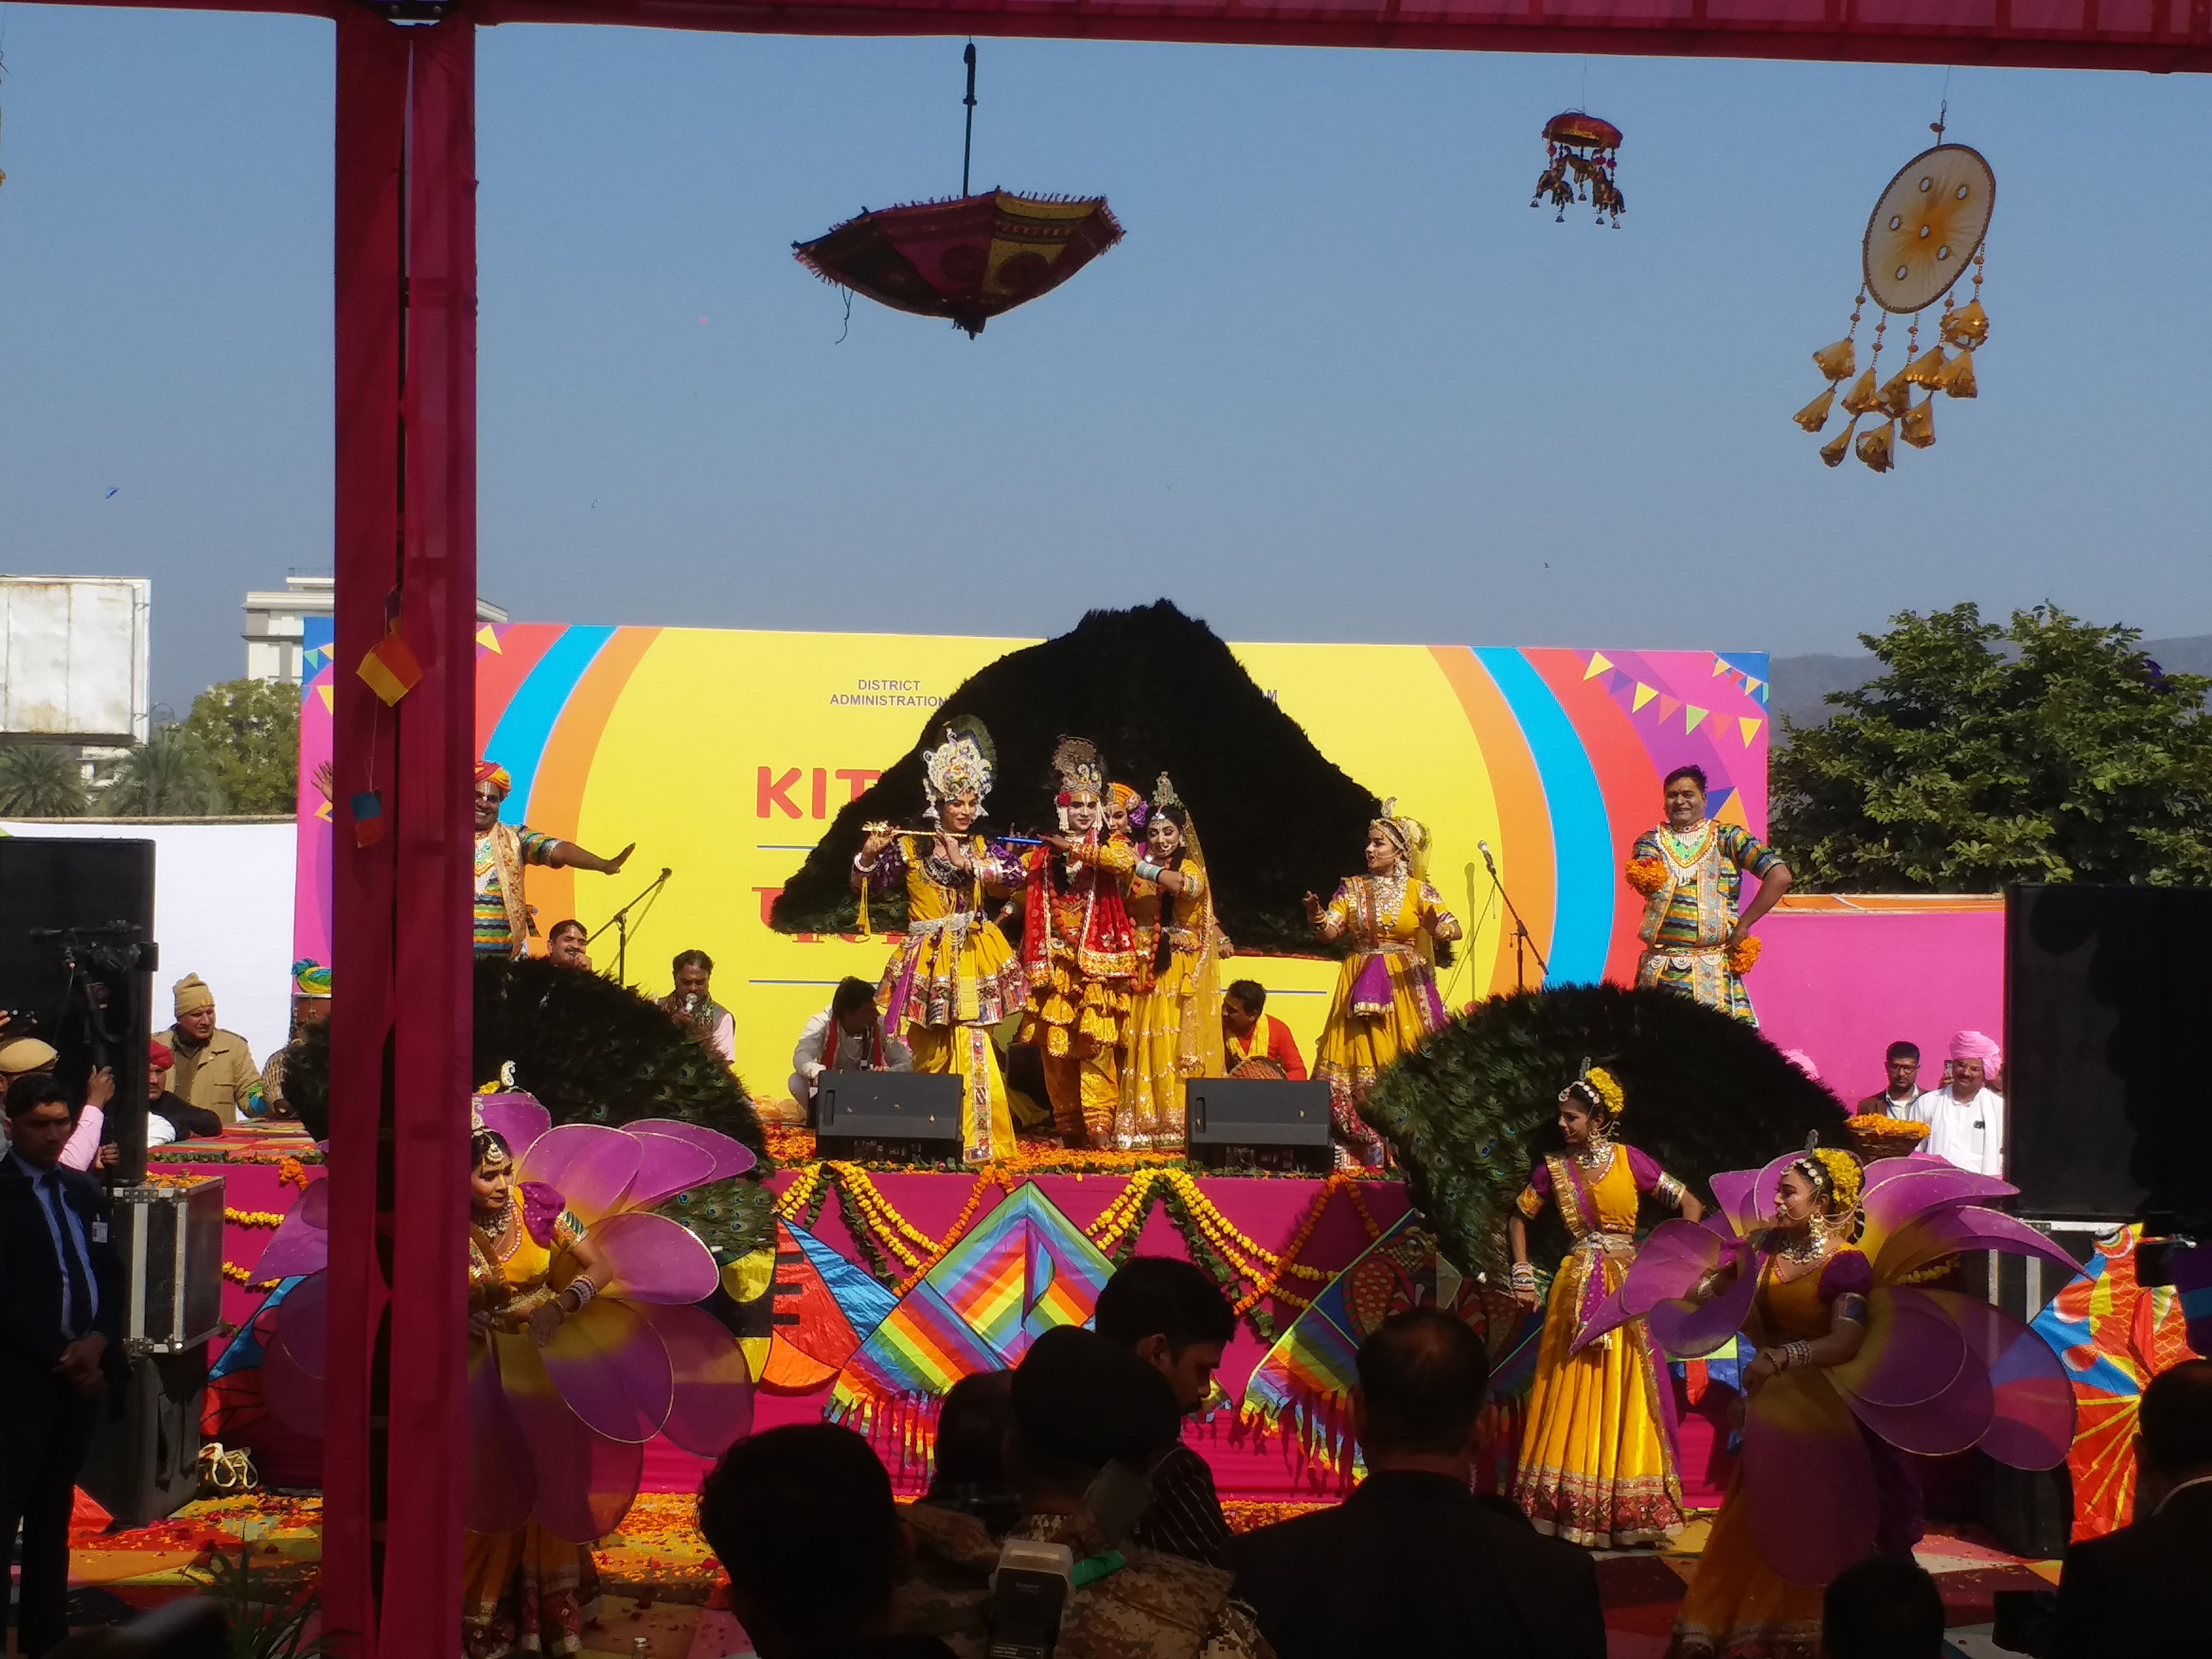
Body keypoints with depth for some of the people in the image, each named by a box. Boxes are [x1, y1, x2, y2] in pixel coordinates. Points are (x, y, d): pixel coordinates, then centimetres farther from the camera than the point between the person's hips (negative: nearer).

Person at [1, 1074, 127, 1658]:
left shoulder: (85, 1191, 14)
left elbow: (112, 1275, 14)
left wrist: (99, 1340, -4)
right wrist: (60, 1356, -14)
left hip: (82, 1370, 6)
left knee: (53, 1513, 12)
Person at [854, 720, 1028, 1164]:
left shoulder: (980, 847, 6)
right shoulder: (910, 847, 1)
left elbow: (1016, 876, -11)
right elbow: (862, 884, -1)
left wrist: (968, 863, -17)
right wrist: (870, 852, -19)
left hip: (973, 960, 0)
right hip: (927, 962, 0)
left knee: (972, 1048, -8)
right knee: (928, 1053, 4)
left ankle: (979, 1140, -8)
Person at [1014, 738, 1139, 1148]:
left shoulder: (1109, 847, 4)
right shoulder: (1043, 854, 11)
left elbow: (1126, 862, -19)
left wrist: (1076, 849, -20)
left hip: (1097, 962, -3)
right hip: (1054, 964, 3)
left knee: (1097, 1044, -10)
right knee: (1054, 1045, 1)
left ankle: (1099, 1124, -11)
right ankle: (1067, 1125, 8)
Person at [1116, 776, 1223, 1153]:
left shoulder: (1190, 867, 5)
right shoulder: (1137, 871, 17)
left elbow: (1185, 885, -20)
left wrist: (1140, 867, -27)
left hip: (1181, 972, -4)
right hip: (1143, 969, 4)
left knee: (1177, 1045, -8)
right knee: (1143, 1047, -3)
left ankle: (1178, 1125, -9)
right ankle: (1142, 1125, -2)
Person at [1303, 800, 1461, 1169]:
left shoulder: (1418, 891, 3)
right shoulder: (1353, 888, 8)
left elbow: (1454, 928, -7)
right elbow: (1329, 930, -1)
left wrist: (1437, 927, -30)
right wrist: (1316, 917, -23)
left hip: (1404, 988, -1)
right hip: (1360, 987, 2)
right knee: (1358, 1067, -5)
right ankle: (1365, 1149, -3)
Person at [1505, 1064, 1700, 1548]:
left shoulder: (1630, 1161, -2)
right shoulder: (1554, 1169, 2)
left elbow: (1691, 1206, 1)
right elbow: (1518, 1219, 16)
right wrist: (1523, 1272, 6)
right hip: (1577, 1293, 1)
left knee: (1626, 1400, 2)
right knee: (1575, 1401, 1)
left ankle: (1628, 1512, 8)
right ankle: (1572, 1509, 6)